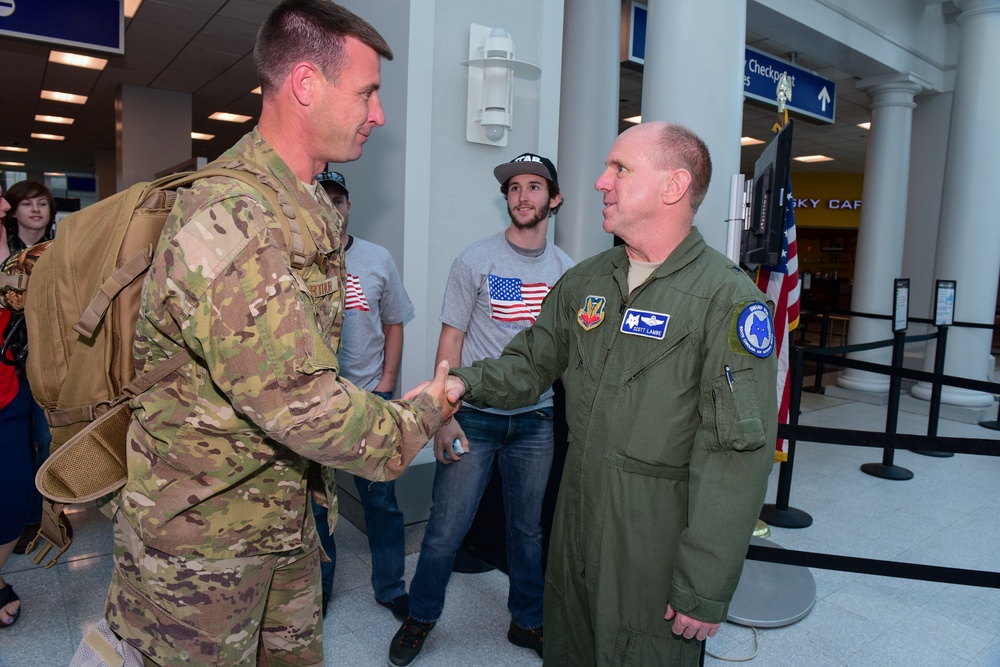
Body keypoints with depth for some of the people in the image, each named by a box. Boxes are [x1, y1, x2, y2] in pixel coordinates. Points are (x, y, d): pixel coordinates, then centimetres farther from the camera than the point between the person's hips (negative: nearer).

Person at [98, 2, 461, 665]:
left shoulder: (312, 210, 8)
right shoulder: (231, 219, -27)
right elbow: (299, 402, -32)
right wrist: (417, 418, -15)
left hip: (285, 508, 9)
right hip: (203, 529, -8)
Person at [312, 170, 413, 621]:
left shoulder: (377, 259, 4)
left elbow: (393, 324, 8)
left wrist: (386, 383, -1)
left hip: (369, 398, 1)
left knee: (381, 502, 8)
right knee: (314, 504, 13)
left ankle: (390, 587, 27)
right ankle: (317, 588, 34)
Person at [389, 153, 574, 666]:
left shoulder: (564, 269, 5)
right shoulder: (475, 261, -5)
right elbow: (450, 341, -5)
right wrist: (445, 417, -11)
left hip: (535, 418, 3)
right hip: (475, 416, -3)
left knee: (528, 528, 15)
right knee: (446, 529, 4)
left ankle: (527, 622, 35)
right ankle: (420, 619, 29)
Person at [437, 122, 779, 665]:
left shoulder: (730, 300, -17)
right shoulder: (583, 282, 5)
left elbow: (737, 456, -20)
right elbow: (529, 364, 10)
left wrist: (706, 590, -18)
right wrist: (467, 382, -11)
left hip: (657, 540, -6)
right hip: (575, 516, 6)